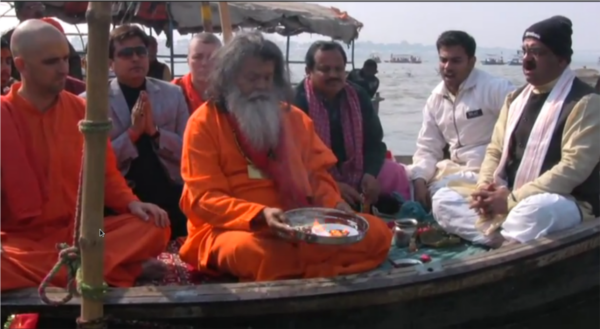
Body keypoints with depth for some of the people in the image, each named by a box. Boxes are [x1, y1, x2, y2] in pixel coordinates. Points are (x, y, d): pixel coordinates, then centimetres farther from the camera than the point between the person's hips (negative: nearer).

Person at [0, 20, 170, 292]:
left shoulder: (82, 110, 6)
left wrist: (131, 203, -7)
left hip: (80, 230, 4)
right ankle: (114, 269, -29)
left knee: (154, 227, -20)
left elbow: (105, 173, 13)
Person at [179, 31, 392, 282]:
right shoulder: (204, 123, -1)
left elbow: (317, 175, 17)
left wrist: (335, 203, -6)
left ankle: (294, 279, -24)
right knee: (261, 253, -41)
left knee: (376, 233, -13)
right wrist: (260, 215, -25)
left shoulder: (294, 118, 15)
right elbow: (204, 198, -9)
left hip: (300, 224, 6)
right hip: (231, 228, -5)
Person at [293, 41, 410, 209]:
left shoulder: (358, 96, 5)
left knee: (397, 174, -11)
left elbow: (374, 142, 6)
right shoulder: (298, 101, -12)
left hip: (355, 171, 5)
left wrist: (370, 174, -15)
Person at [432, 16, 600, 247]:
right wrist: (485, 187, -8)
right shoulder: (516, 98, 13)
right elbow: (496, 150, 14)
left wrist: (512, 199, -22)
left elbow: (573, 167, -19)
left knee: (536, 211, -41)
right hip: (507, 197, 8)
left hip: (566, 203, -7)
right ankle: (506, 240, -24)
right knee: (443, 199, -7)